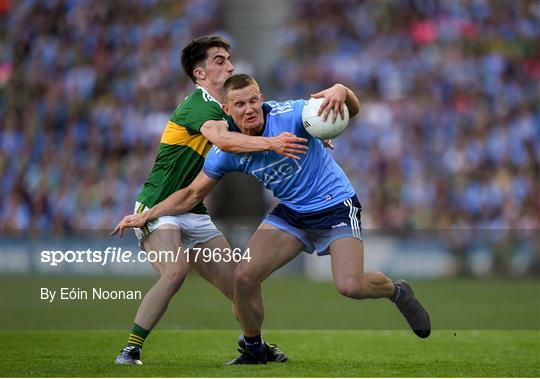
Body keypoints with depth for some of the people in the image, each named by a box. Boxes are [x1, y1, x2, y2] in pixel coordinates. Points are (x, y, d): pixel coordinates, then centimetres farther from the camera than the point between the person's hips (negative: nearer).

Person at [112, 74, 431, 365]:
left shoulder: (289, 115, -23)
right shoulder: (228, 150, -8)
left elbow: (352, 110, -28)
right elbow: (192, 194, 4)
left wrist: (341, 93, -52)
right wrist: (145, 216, -2)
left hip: (336, 206, -5)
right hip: (292, 214, 5)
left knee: (350, 286, -23)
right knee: (245, 276, -9)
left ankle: (397, 291, 13)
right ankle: (253, 350, 17)